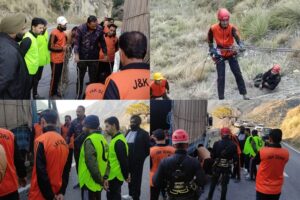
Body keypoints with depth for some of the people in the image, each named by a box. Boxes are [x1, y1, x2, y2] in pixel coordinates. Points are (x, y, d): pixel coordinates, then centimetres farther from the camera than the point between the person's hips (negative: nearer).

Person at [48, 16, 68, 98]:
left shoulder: (63, 32, 8)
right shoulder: (54, 33, -18)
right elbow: (50, 47, -20)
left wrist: (66, 46, 4)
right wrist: (62, 48, -19)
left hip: (61, 59, 8)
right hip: (55, 59, -8)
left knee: (58, 76, 16)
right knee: (54, 76, 1)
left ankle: (55, 91, 29)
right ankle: (51, 93, 13)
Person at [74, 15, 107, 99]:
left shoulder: (99, 29, -7)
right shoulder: (81, 28, -13)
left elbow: (102, 42, 4)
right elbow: (76, 42, -12)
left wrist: (105, 54, 8)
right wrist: (76, 54, -22)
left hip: (94, 57, 1)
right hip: (82, 57, -1)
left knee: (94, 78, 7)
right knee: (80, 77, 9)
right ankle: (78, 95, 23)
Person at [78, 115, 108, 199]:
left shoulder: (90, 141, -19)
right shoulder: (102, 138, 8)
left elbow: (91, 164, -25)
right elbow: (105, 159, 9)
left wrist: (100, 180, -16)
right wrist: (104, 178, 5)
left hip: (89, 182, -8)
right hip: (98, 182, 8)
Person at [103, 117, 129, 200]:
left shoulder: (118, 142, -22)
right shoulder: (116, 139, 11)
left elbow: (123, 161, -23)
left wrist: (126, 176, -14)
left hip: (115, 177, -10)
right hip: (114, 176, 10)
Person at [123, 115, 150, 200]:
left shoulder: (143, 134, -12)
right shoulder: (129, 132, 10)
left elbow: (148, 147, -11)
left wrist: (142, 157, -8)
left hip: (137, 161, -7)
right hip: (128, 160, 7)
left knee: (136, 179, 4)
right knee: (130, 177, 20)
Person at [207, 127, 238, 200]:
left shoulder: (217, 143, -13)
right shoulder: (233, 145, -10)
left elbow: (212, 155, -9)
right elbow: (235, 158, -7)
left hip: (217, 166, 0)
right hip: (227, 167, 0)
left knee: (213, 182, 16)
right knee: (224, 184, 11)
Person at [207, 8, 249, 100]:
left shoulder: (232, 28, -16)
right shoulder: (213, 28, -14)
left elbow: (237, 36, -36)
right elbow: (210, 39, 6)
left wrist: (241, 45, -54)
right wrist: (211, 49, -1)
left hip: (231, 53, 1)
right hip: (220, 54, -1)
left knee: (238, 74, 1)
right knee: (221, 77, -2)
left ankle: (244, 95, 11)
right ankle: (221, 98, 5)